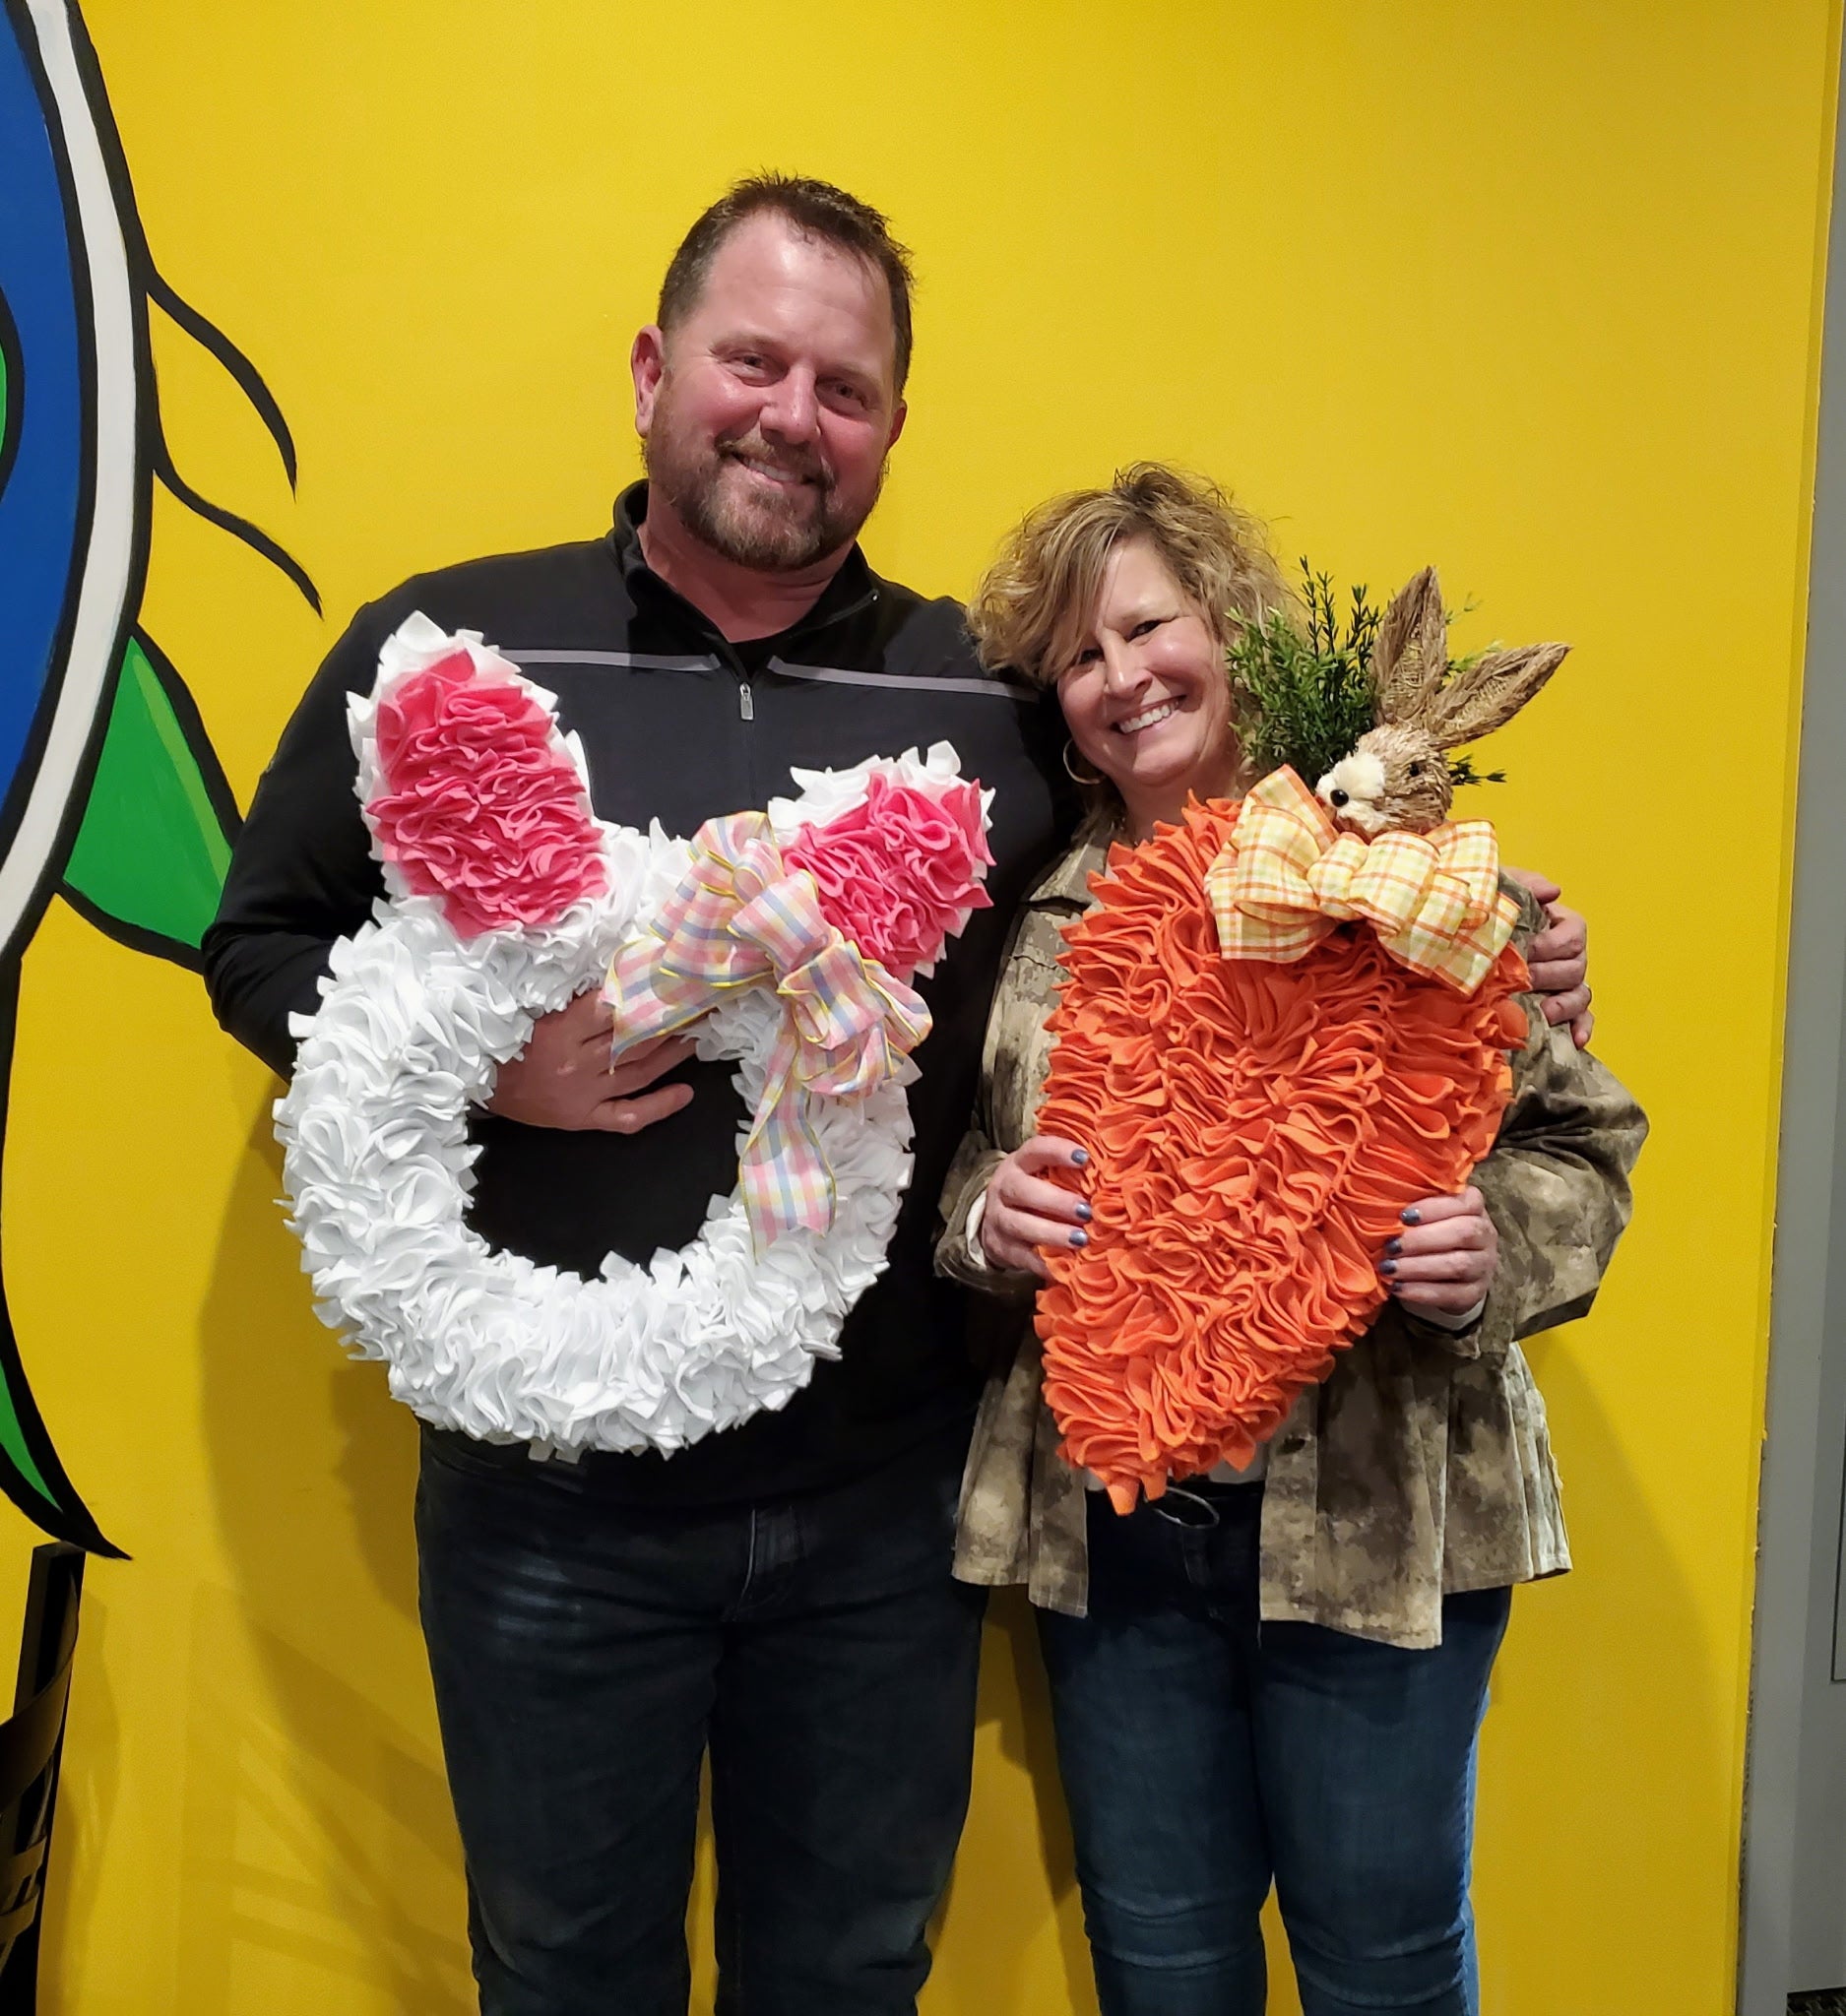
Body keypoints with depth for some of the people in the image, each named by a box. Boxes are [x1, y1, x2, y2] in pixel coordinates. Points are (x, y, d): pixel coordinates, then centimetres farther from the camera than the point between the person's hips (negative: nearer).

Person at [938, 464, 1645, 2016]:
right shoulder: (1032, 914, 3)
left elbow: (1576, 1137, 0)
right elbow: (947, 1161, 10)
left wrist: (1494, 1248, -20)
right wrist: (986, 1214, -11)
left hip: (1379, 1519, -2)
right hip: (1109, 1519, 3)